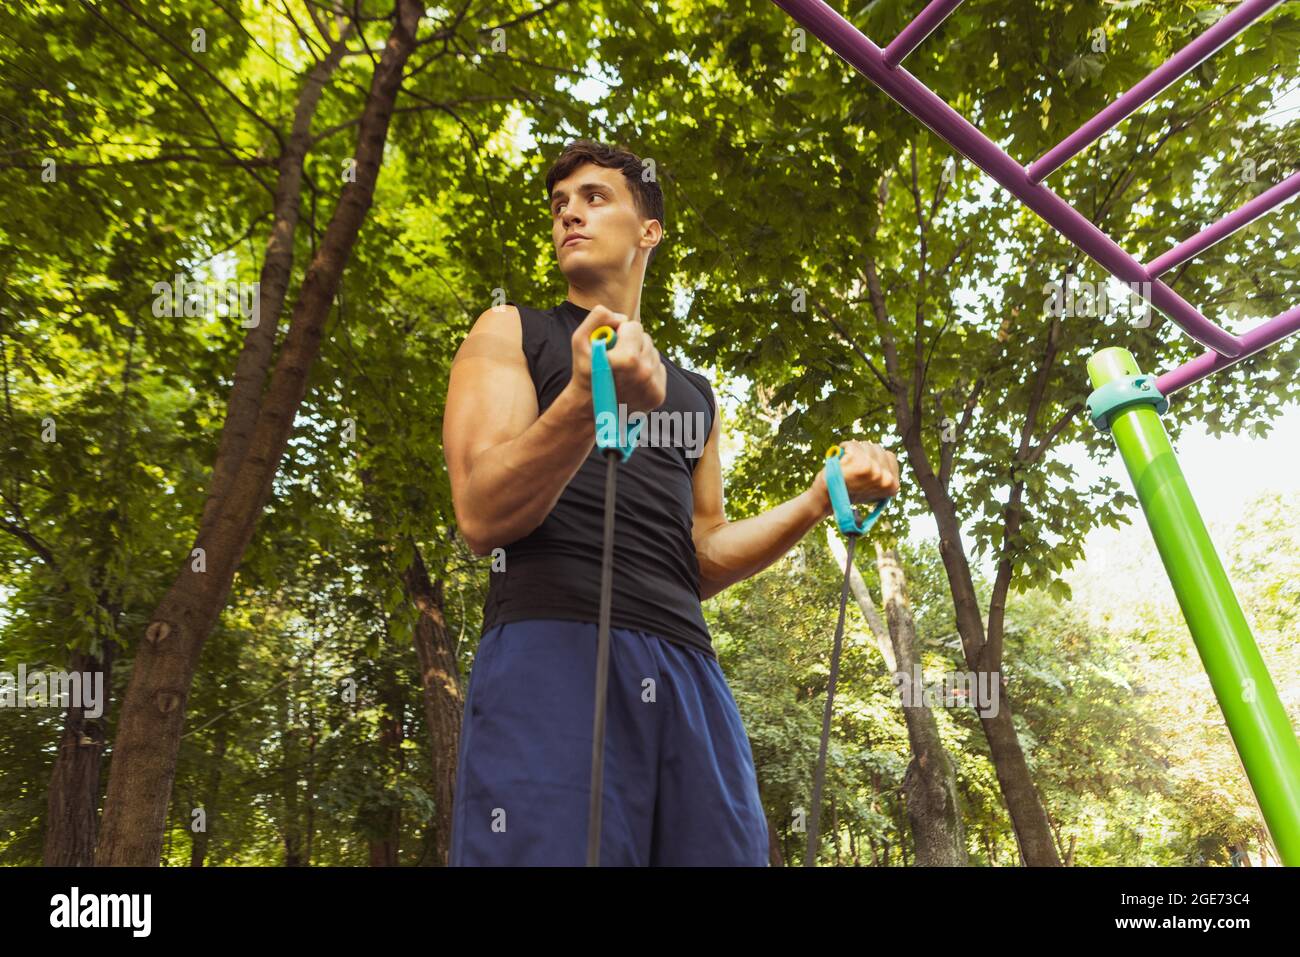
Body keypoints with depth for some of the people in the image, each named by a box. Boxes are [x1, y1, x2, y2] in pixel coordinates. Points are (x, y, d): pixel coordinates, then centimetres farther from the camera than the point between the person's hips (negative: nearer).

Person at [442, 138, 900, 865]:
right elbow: (482, 518, -5)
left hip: (687, 669, 5)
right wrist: (587, 399, -21)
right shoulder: (510, 333, 10)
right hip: (551, 650, -4)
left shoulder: (695, 392, 23)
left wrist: (823, 497, 9)